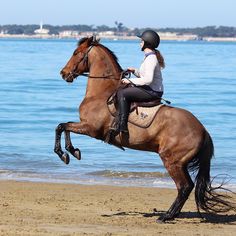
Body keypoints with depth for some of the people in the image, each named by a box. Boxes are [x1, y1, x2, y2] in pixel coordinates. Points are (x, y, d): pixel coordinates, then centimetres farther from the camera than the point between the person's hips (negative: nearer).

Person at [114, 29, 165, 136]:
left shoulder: (151, 58, -19)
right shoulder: (150, 56, 15)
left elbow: (148, 79, -28)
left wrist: (131, 80, -21)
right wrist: (134, 71, 9)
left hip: (152, 92, -11)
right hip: (151, 90, 11)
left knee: (122, 93, -18)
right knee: (121, 90, 19)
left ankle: (122, 126, -22)